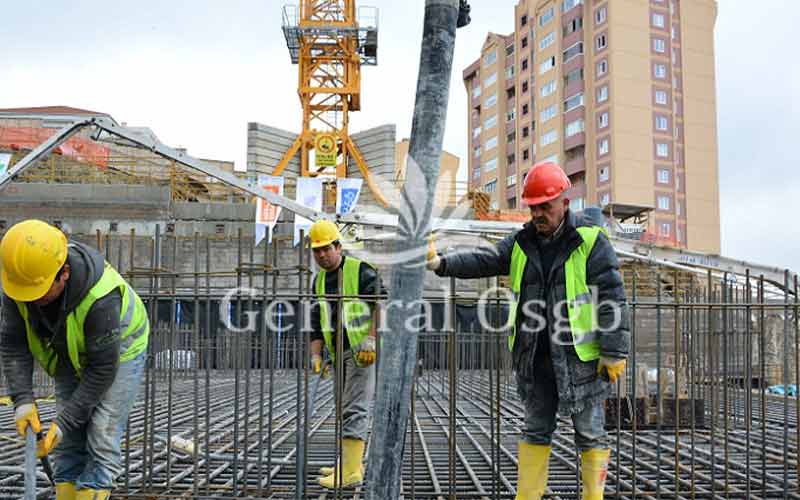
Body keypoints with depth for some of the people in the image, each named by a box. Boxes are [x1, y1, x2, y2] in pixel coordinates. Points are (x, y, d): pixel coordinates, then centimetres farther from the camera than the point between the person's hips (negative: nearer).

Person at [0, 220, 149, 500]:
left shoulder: (101, 297, -41)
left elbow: (103, 369, -31)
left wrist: (65, 421, -27)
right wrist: (23, 399, -24)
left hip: (119, 351, -5)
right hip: (71, 356, 6)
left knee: (101, 440, -10)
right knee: (66, 442, 5)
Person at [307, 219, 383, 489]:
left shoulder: (361, 271, -9)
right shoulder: (319, 280, 14)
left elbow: (382, 304, -15)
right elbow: (317, 320, 14)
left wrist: (371, 338, -22)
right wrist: (316, 355, 6)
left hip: (363, 350, -8)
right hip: (339, 353, 8)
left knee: (355, 408, -12)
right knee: (345, 408, 13)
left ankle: (351, 471, -12)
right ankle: (350, 463, 23)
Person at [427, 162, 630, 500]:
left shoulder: (590, 242, -8)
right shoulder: (521, 243, 8)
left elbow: (613, 299, -10)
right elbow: (483, 261, -1)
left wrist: (615, 353, -13)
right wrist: (442, 263, -18)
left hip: (580, 358, -5)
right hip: (534, 358, 5)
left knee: (589, 433, 8)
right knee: (535, 431, 15)